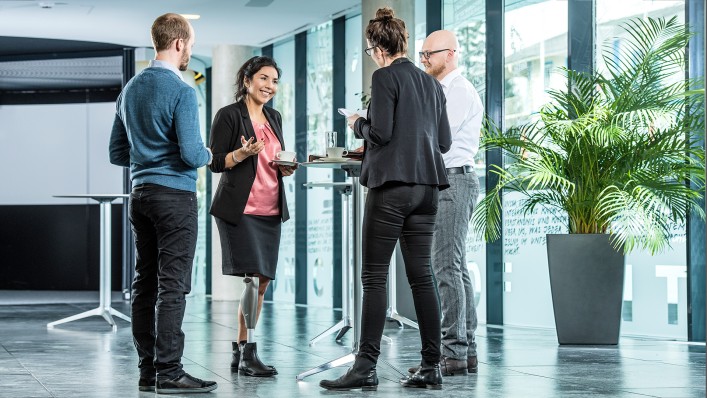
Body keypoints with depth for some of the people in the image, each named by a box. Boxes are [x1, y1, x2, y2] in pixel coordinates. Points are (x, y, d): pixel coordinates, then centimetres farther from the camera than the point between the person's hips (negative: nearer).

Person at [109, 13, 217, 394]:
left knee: (144, 283, 8)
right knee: (172, 286, -8)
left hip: (140, 192, 8)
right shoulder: (181, 91, -12)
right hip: (175, 195, -8)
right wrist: (207, 155, 2)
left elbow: (117, 153, 17)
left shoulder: (130, 89, 13)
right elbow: (192, 154, -18)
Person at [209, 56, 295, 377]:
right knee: (254, 277, -15)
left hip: (270, 210, 7)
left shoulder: (274, 118, 17)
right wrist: (243, 153, -22)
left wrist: (286, 168, 3)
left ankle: (239, 351, 14)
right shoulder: (229, 115, -4)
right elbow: (216, 162, -6)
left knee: (262, 281, 6)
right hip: (239, 209, -7)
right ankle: (249, 353, -11)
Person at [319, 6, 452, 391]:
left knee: (374, 277, -5)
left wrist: (358, 124, 6)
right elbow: (444, 141, 15)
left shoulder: (385, 77, -6)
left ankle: (366, 366, -8)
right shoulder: (431, 83, 15)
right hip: (426, 186, 7)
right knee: (421, 275, 8)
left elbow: (380, 132, -14)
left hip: (392, 184, -7)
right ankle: (431, 366, 7)